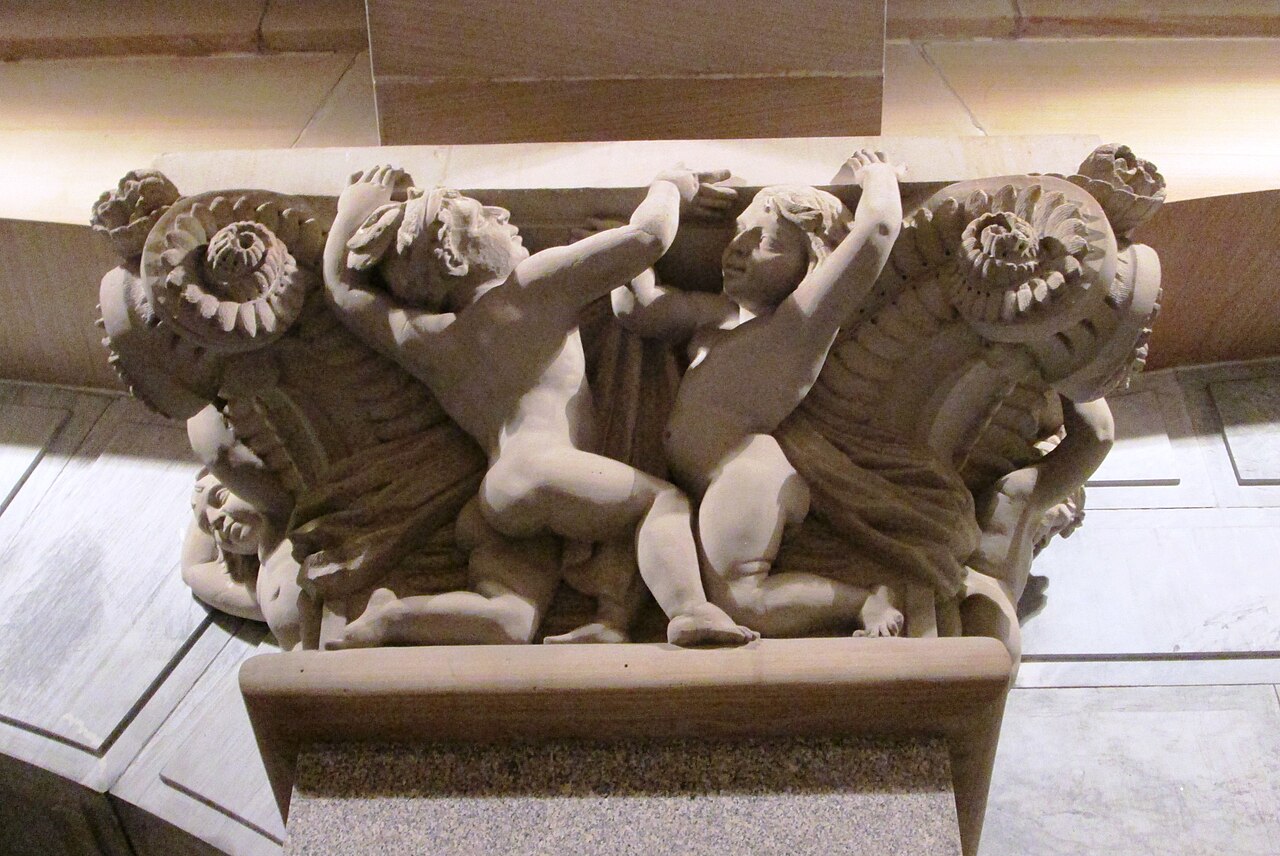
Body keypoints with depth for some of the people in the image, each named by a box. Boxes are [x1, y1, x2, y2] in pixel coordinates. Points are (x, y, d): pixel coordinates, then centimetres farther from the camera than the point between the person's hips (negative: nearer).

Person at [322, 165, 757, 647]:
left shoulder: (420, 340, 23)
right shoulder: (538, 283, 9)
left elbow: (341, 285, 39)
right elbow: (648, 236, 10)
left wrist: (352, 210, 52)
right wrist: (669, 186, 30)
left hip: (488, 511, 6)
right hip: (542, 465, -6)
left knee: (510, 618, -5)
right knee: (664, 498, 0)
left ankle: (390, 617, -23)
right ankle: (690, 612, -26)